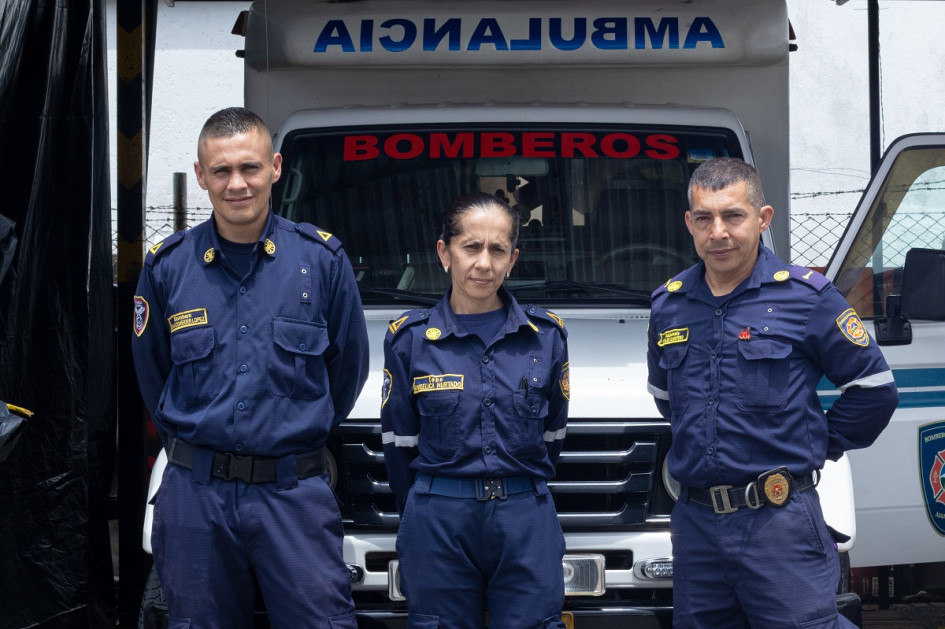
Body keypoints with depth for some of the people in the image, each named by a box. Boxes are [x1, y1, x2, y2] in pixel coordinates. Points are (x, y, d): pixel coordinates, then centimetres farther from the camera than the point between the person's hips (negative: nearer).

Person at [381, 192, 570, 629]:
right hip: (439, 527, -1)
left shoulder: (545, 335, 3)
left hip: (526, 526, 1)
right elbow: (399, 441, 7)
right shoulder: (410, 338, 0)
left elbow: (551, 434, 12)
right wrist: (426, 515, 12)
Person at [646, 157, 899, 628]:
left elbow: (874, 387, 1)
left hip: (780, 521, -5)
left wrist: (821, 446, 4)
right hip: (695, 523, 5)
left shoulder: (806, 296, -4)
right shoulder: (668, 304, 9)